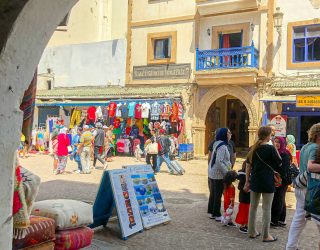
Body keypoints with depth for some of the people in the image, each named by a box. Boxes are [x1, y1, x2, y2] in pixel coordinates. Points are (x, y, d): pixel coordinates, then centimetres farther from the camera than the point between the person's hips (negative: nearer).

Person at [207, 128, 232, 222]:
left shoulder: (217, 144, 10)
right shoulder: (222, 146, -19)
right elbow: (219, 162, -25)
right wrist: (227, 173, -21)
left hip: (212, 173, 9)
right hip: (218, 174, -9)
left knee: (213, 193, 17)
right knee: (218, 195, 1)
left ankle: (211, 212, 27)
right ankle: (217, 215, 11)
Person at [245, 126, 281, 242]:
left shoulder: (253, 148, 4)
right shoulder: (270, 148, -12)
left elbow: (248, 166, 6)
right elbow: (279, 162, -1)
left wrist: (247, 182, 12)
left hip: (255, 181, 5)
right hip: (267, 182, -5)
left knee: (253, 207, 14)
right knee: (266, 209, 4)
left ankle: (252, 232, 23)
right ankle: (266, 235, 11)